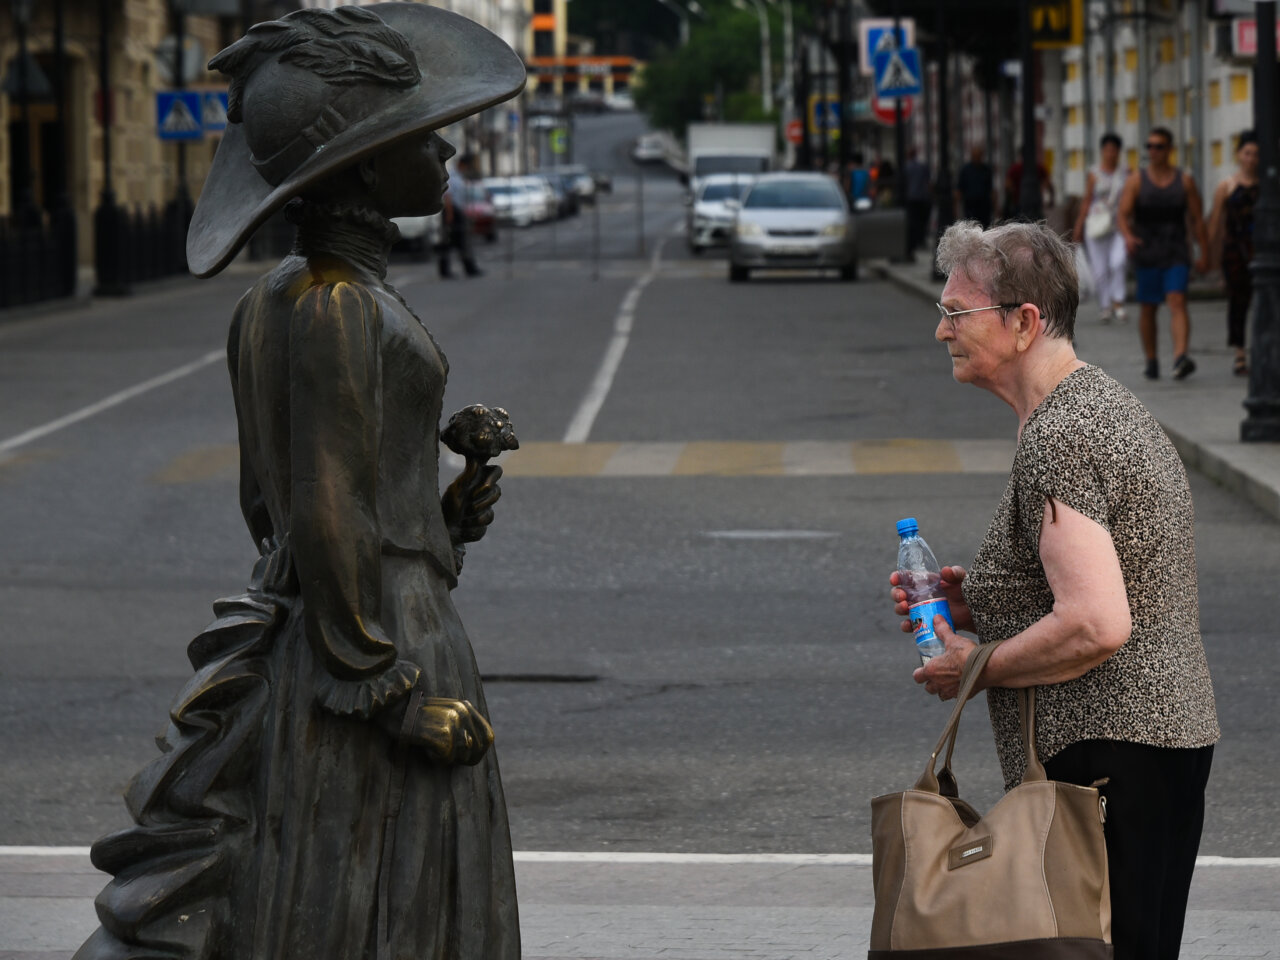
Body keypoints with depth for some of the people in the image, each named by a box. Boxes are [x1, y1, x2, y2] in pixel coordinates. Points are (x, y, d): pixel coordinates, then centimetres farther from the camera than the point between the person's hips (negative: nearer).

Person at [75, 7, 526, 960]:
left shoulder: (280, 299, 11)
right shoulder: (340, 310, -18)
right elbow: (325, 521, -20)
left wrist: (438, 519, 11)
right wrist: (393, 692, -18)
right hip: (385, 640, -9)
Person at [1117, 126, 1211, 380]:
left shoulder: (1185, 181, 4)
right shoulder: (1136, 181, 1)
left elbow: (1197, 219, 6)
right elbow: (1123, 215, -8)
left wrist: (1204, 255, 2)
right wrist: (1128, 236, -30)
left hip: (1177, 254, -1)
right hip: (1146, 254, 1)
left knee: (1177, 301, -17)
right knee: (1148, 308, 7)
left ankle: (1181, 357, -31)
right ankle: (1151, 361, 21)